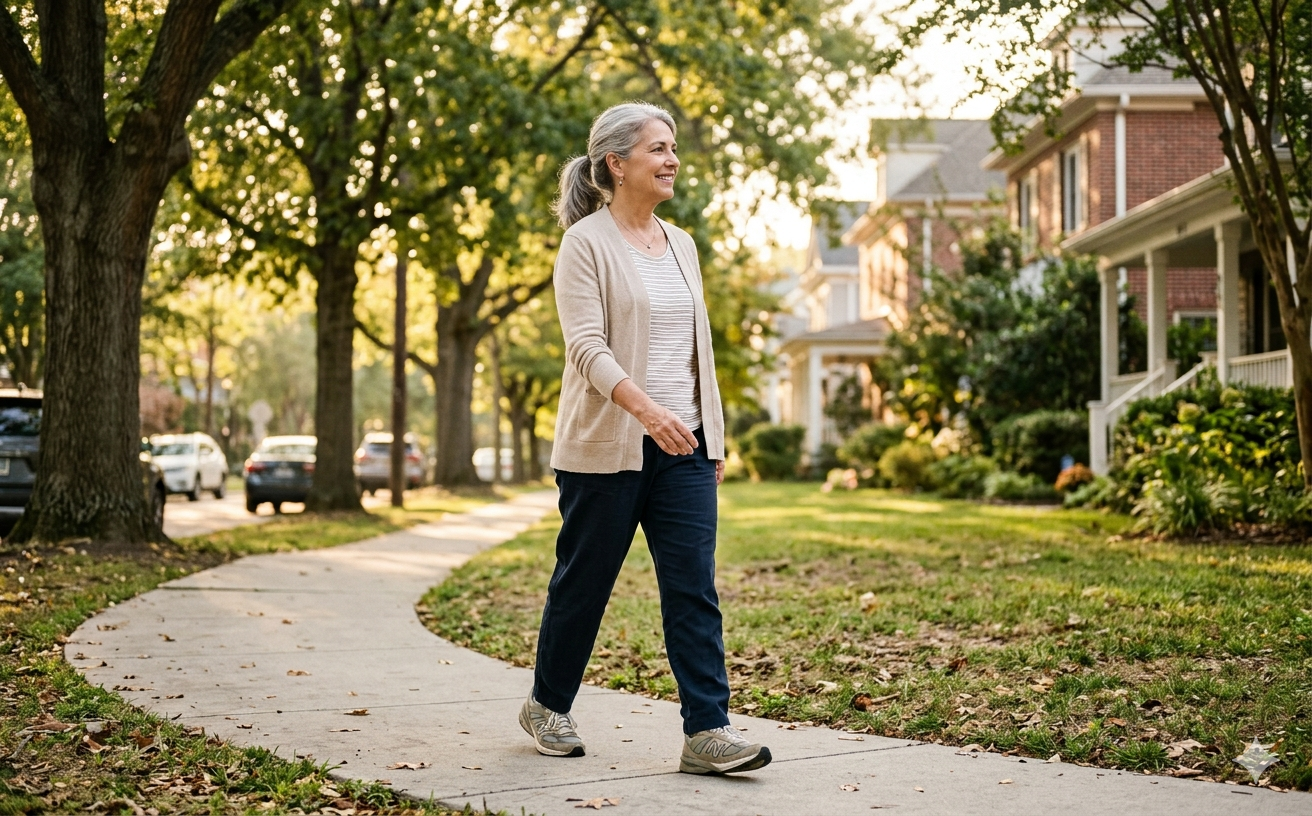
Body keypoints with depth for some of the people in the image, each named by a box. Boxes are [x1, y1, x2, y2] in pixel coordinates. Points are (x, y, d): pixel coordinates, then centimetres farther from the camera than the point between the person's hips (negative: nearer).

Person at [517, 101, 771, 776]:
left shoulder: (679, 244, 14)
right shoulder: (587, 243, -7)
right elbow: (586, 345, -18)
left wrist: (714, 438, 16)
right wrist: (646, 409, -32)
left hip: (682, 444, 6)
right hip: (607, 444, -6)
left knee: (694, 587, -2)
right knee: (583, 581, 6)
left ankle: (707, 730, -3)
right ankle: (547, 706, 26)